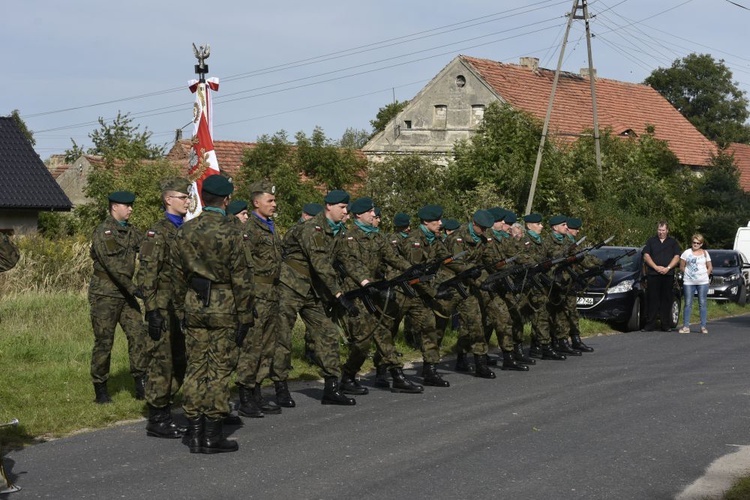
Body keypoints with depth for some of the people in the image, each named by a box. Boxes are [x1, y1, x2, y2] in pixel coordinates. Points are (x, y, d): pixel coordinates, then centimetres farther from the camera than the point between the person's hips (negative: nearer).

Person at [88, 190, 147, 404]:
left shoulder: (131, 232, 12)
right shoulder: (102, 232, -13)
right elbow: (112, 265, -21)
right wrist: (133, 288, -26)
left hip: (125, 293, 7)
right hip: (105, 294, -7)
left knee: (138, 335, -1)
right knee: (104, 342, -1)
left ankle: (141, 384, 5)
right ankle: (100, 390, 8)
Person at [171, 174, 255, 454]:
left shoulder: (184, 232, 4)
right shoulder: (231, 234, -12)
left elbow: (177, 276, 10)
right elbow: (242, 279, -11)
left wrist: (181, 311, 19)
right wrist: (245, 317, -4)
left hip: (194, 307, 5)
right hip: (224, 309, -5)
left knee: (195, 368, 10)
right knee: (219, 370, 1)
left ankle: (195, 433, 12)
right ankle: (213, 436, 4)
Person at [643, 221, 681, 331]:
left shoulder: (673, 242, 13)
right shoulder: (651, 241, 13)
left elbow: (677, 257, 5)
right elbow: (646, 256, 5)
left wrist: (667, 268, -9)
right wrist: (656, 267, -8)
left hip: (668, 275, 0)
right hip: (653, 275, 0)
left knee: (666, 300, 0)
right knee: (652, 300, -4)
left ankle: (666, 325, 2)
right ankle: (650, 325, -3)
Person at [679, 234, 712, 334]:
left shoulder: (705, 253, 8)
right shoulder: (687, 253, 5)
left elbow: (710, 267, 12)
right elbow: (682, 267, 8)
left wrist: (705, 276, 2)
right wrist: (687, 274, 1)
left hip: (703, 282, 0)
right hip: (688, 282, 0)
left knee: (702, 304, 2)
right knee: (688, 304, -1)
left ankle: (703, 326, 4)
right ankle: (686, 326, 0)